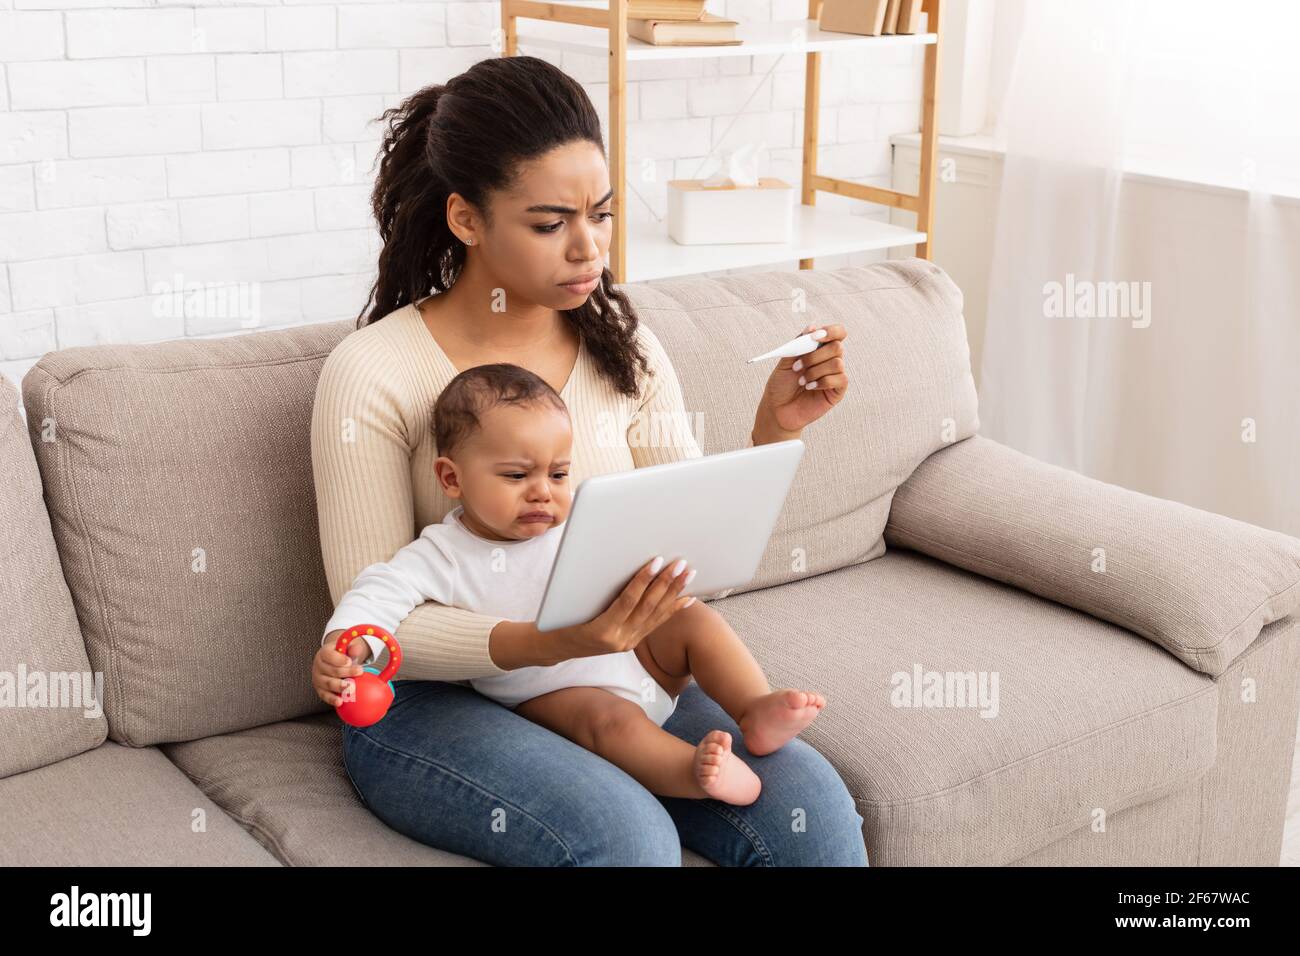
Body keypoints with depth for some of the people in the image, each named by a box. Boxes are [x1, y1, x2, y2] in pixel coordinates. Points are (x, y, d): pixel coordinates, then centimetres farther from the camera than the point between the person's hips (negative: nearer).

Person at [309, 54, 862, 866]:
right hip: (434, 702, -4)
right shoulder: (373, 374, -12)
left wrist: (773, 432, -12)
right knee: (627, 836, -32)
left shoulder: (621, 348, 2)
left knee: (811, 805, -21)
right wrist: (547, 642, -29)